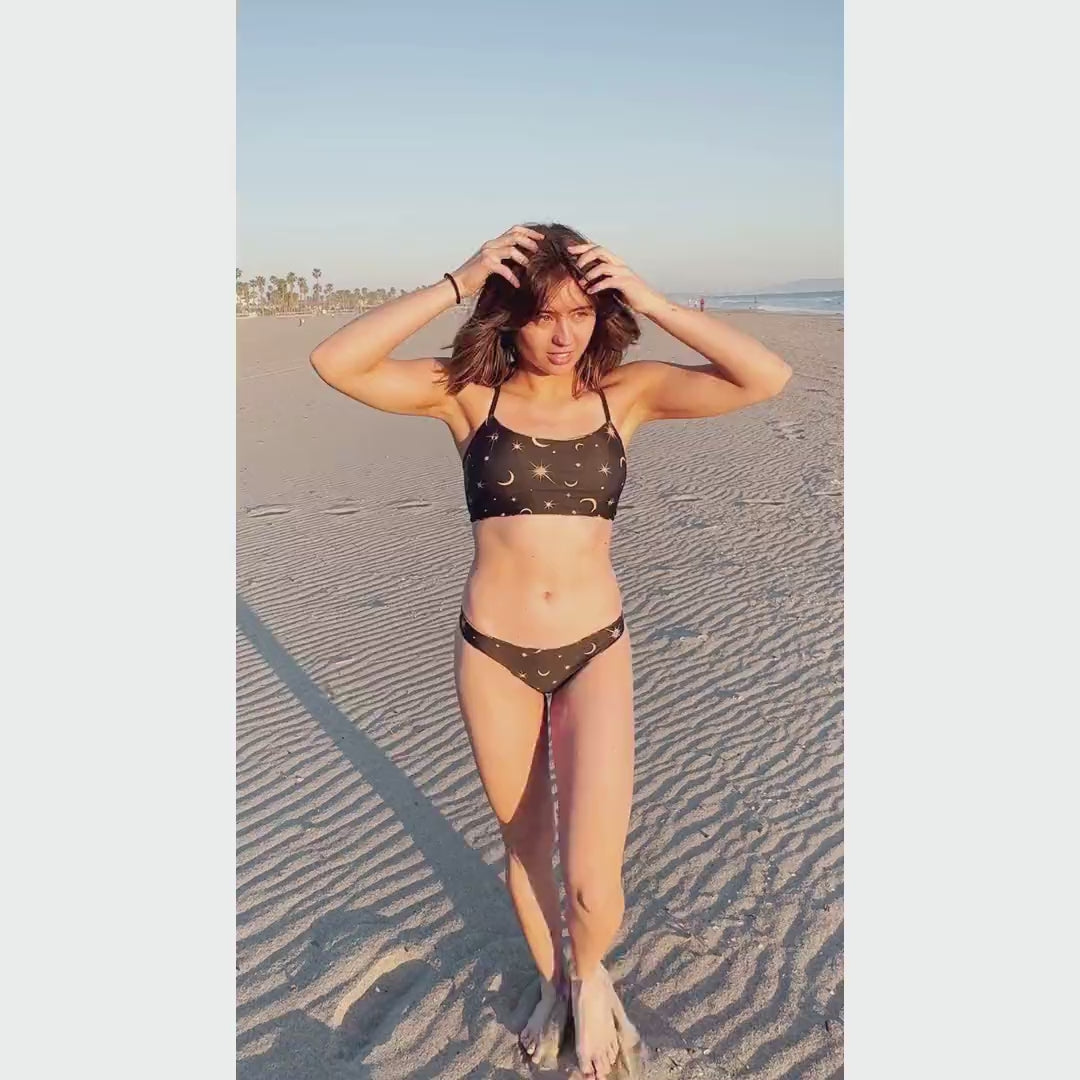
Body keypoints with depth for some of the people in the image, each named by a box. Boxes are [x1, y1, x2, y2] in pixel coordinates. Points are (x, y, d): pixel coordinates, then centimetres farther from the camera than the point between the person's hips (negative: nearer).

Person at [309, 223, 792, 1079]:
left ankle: (592, 975, 36)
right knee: (525, 844, 19)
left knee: (593, 879, -3)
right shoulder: (468, 392, -7)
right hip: (492, 652, 1)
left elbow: (767, 378, -14)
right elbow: (336, 363, -19)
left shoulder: (627, 392, -5)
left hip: (595, 652, 0)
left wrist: (650, 299, -19)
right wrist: (457, 284, -22)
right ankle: (552, 985, 50)